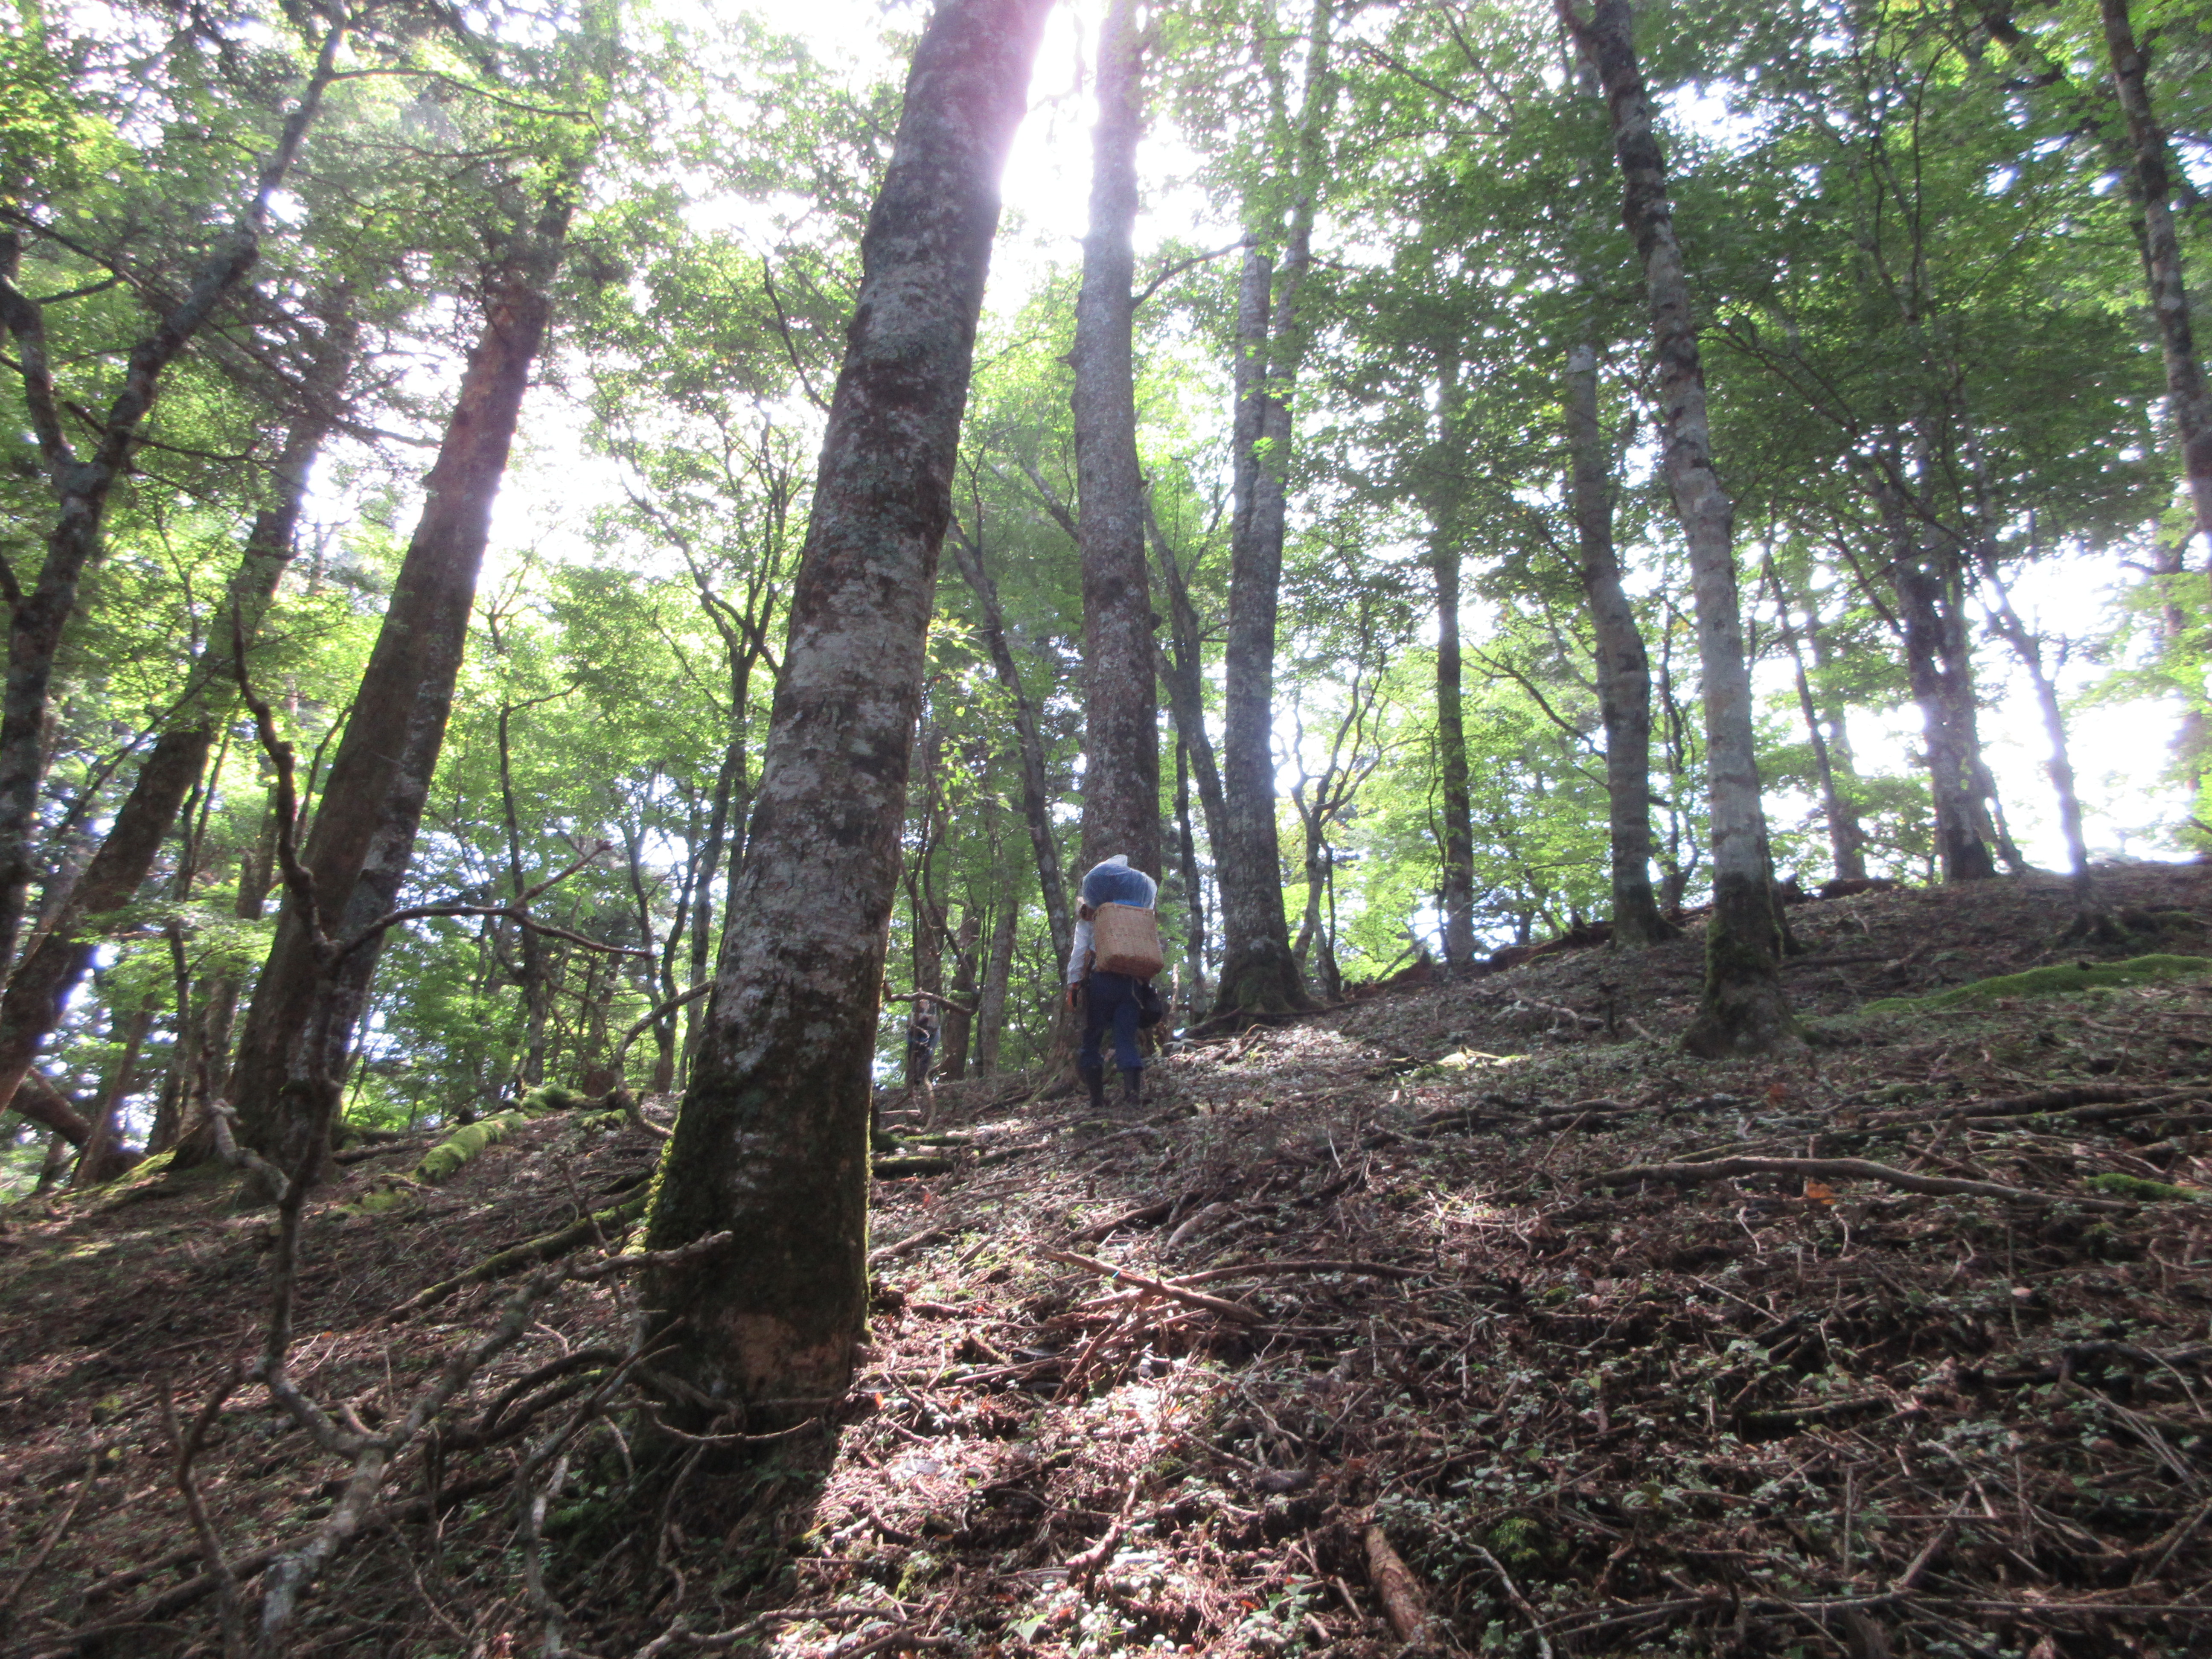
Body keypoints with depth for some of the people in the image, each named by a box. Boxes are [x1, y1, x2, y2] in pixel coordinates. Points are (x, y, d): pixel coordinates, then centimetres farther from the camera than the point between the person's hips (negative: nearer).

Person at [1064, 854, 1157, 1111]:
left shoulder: (1089, 918, 9)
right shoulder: (1139, 917, 18)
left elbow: (1079, 952, 4)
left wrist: (1073, 985, 4)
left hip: (1100, 981, -2)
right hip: (1131, 982, 2)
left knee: (1092, 1040, 6)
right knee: (1127, 1039, 0)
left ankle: (1097, 1099, 3)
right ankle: (1134, 1091, -17)